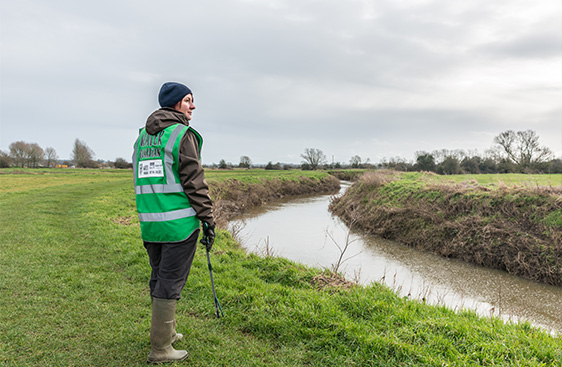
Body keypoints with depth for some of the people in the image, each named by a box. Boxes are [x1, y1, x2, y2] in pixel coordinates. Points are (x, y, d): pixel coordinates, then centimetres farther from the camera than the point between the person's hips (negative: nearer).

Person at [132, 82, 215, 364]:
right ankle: (160, 349, 11)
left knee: (160, 279, 18)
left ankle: (167, 332, 34)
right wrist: (208, 219, -8)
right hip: (179, 222, -8)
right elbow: (195, 182, -14)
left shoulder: (142, 137, 15)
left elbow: (139, 181, 17)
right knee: (170, 284, 1)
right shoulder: (182, 134, -9)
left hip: (149, 223, 8)